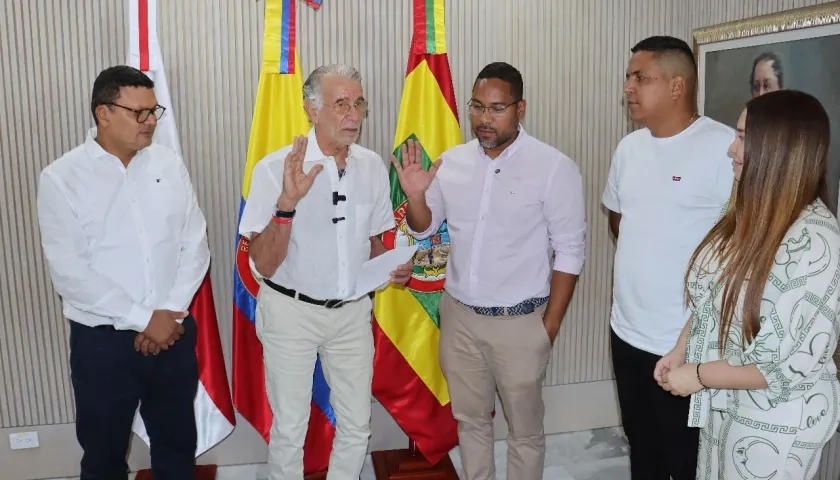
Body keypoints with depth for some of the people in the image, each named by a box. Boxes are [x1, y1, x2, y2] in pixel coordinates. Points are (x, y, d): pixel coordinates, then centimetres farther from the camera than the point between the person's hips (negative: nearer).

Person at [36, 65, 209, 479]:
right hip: (102, 340, -2)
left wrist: (171, 313, -10)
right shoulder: (61, 178, -8)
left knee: (177, 445, 18)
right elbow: (68, 271, -13)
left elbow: (195, 243, 1)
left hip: (173, 332, 3)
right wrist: (144, 318, -15)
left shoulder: (169, 164, 2)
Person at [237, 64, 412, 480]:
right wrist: (287, 202, -33)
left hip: (352, 310, 4)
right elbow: (264, 264, -19)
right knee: (289, 428, 12)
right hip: (291, 310, -3)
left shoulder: (372, 166, -3)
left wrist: (391, 266, -10)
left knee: (357, 425, 14)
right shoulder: (275, 168, -17)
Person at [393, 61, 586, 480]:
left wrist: (550, 325, -10)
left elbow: (570, 250, -10)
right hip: (458, 314, 5)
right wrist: (415, 197, -12)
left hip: (519, 322, -4)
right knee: (470, 420, 21)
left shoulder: (554, 167, -13)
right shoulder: (452, 161, 0)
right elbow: (424, 229, 10)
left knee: (524, 429, 14)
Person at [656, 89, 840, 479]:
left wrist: (697, 375, -19)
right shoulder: (751, 214, -2)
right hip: (724, 402, 7)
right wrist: (679, 352, -2)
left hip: (775, 421, -7)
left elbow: (793, 363, -26)